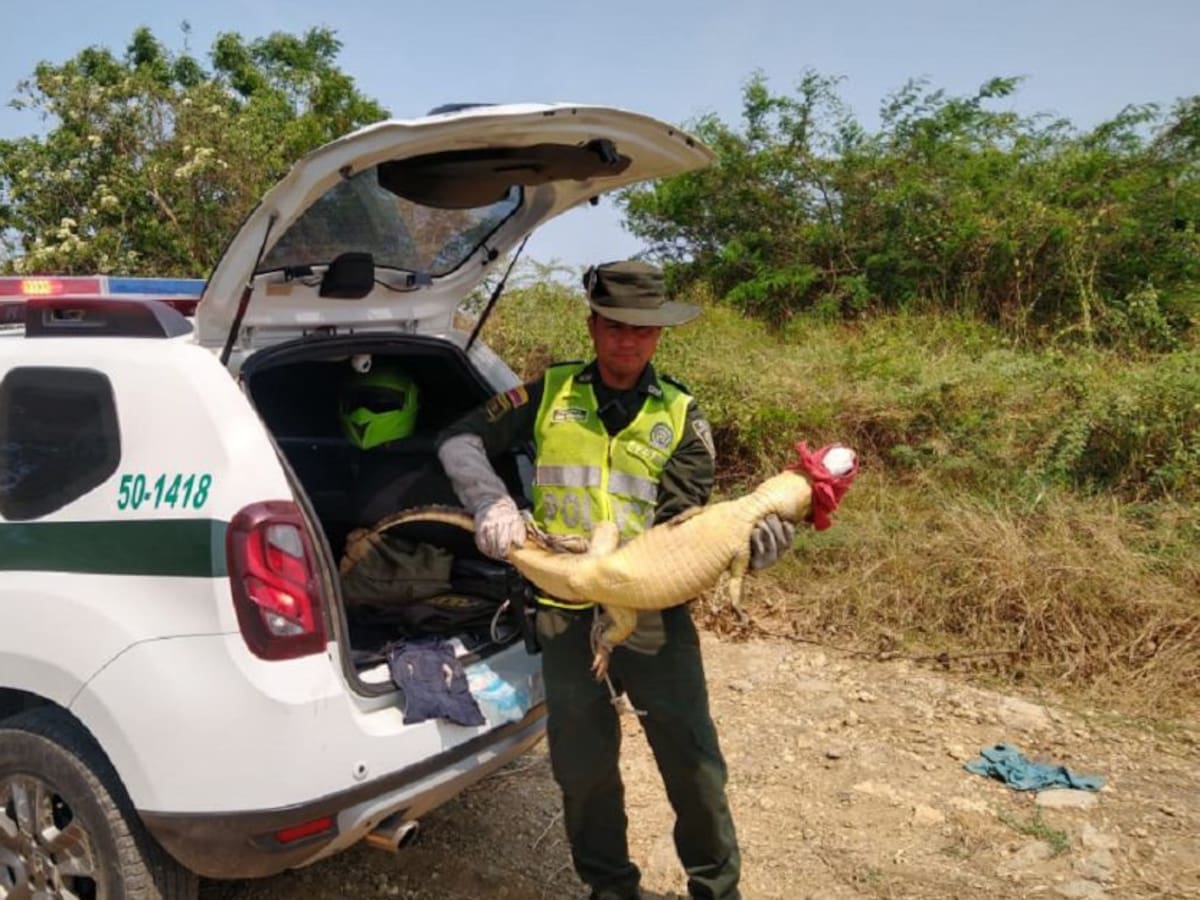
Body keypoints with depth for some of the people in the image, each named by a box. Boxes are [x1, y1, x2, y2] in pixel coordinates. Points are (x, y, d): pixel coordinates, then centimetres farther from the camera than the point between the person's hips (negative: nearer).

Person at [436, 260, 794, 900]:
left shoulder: (680, 416, 1)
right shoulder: (550, 394, 3)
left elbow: (684, 527, -8)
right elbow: (459, 440, 0)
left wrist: (742, 544, -29)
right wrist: (492, 501, -18)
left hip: (655, 613, 0)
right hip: (568, 613, 1)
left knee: (693, 763, 8)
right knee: (583, 769, 14)